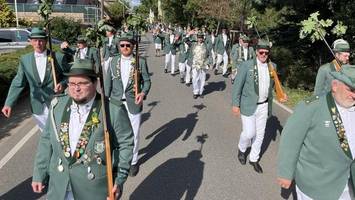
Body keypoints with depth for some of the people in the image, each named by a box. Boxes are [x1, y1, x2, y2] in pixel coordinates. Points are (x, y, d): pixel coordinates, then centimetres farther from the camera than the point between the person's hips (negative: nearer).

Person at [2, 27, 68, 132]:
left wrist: (63, 84, -18)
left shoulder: (59, 57, -7)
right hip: (37, 107, 3)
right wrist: (9, 103, -3)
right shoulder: (24, 60, 2)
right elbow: (18, 83, 3)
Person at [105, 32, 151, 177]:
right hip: (116, 103, 2)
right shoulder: (114, 61, 5)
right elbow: (108, 81, 9)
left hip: (133, 103, -2)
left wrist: (143, 93, -19)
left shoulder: (141, 62, -3)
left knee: (133, 134, 8)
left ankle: (133, 161, 28)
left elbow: (146, 81, 0)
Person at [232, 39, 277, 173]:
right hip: (248, 106, -4)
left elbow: (271, 85, 13)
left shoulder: (272, 66, 2)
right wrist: (235, 104, -11)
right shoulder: (247, 65, -12)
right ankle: (241, 148, 31)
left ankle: (254, 159, 32)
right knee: (249, 133, -3)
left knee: (260, 134, 12)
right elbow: (237, 85, -9)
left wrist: (270, 104, 12)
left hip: (264, 106, 5)